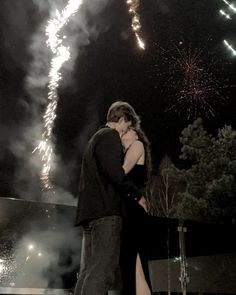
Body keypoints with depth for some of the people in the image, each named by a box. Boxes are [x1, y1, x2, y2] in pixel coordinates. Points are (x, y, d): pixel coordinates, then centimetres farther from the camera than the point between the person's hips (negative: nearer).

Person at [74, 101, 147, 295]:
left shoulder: (96, 139, 27)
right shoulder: (110, 135, -3)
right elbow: (115, 173, -16)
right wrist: (137, 195, -4)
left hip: (91, 210, 10)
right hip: (106, 210, -10)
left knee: (88, 272, 7)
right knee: (102, 271, -15)